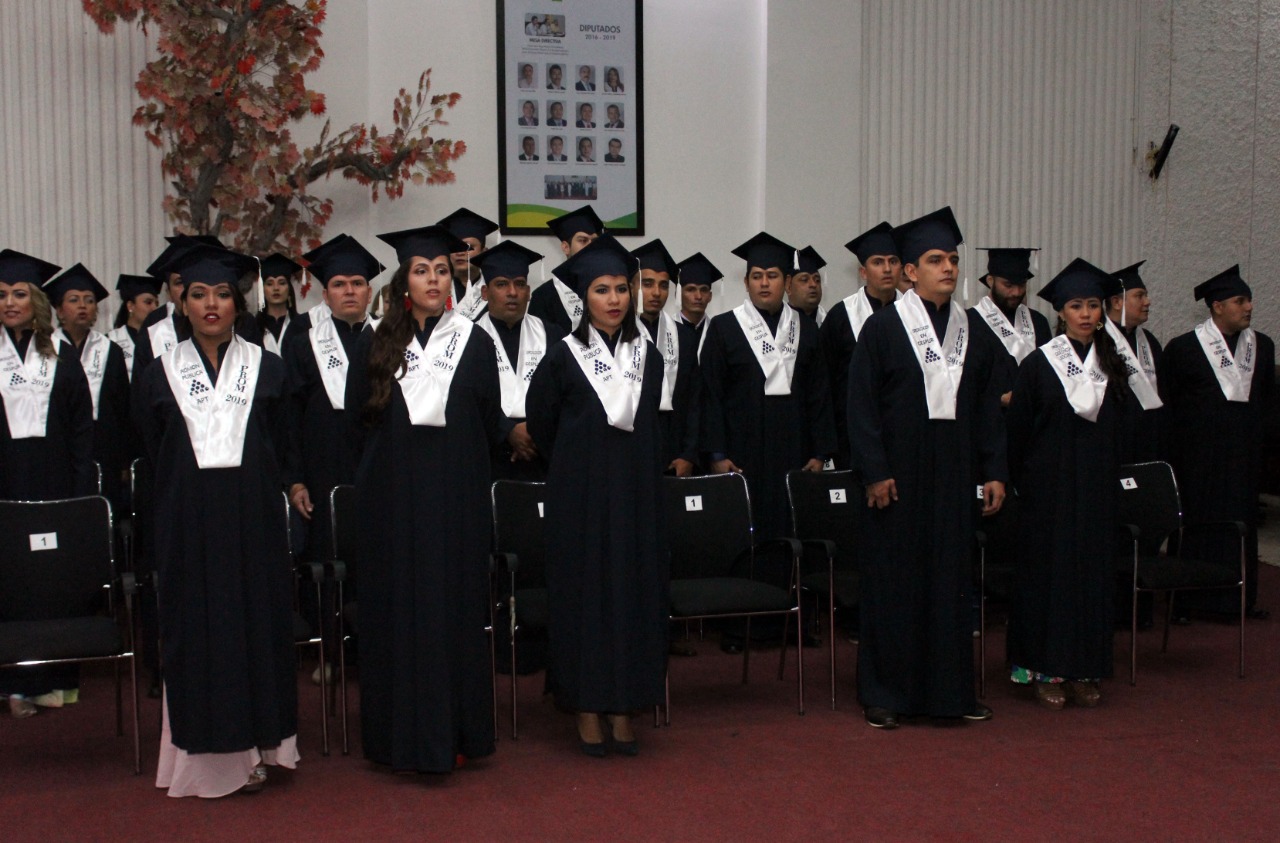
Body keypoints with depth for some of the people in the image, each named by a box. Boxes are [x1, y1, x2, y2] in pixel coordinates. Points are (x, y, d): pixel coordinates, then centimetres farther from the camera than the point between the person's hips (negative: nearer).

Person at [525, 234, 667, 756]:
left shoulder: (647, 357, 6)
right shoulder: (564, 357, -5)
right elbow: (540, 423, 7)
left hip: (636, 493, 3)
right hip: (581, 496, -3)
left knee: (634, 589, 4)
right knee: (584, 590, 0)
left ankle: (622, 707, 13)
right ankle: (587, 709, 10)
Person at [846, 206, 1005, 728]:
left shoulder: (971, 331, 10)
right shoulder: (883, 327, -5)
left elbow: (987, 406, 11)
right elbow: (861, 404, -9)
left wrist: (994, 471, 6)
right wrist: (873, 471, -15)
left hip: (953, 476, 5)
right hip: (898, 475, -5)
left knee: (952, 577, 9)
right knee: (893, 581, 1)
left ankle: (951, 689, 19)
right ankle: (885, 694, 12)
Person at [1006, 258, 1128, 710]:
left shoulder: (1111, 364, 8)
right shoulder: (1039, 363, -4)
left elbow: (1118, 427, 14)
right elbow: (1018, 428, -3)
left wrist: (1112, 478, 10)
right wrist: (1021, 482, -4)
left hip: (1097, 484, 4)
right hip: (1050, 483, -4)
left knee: (1093, 569, 5)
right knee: (1048, 569, -1)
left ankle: (1085, 668, 13)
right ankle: (1047, 669, 6)